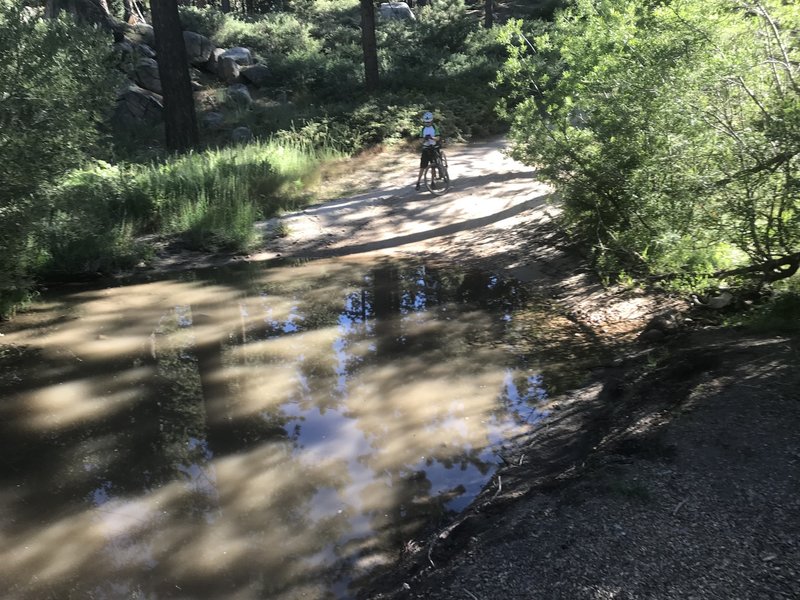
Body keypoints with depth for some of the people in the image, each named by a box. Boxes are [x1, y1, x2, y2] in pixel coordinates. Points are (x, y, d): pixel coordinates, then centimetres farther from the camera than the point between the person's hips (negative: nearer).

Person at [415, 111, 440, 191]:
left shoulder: (435, 127, -1)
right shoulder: (423, 129, 5)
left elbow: (437, 138, -11)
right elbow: (421, 140, -1)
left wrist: (431, 137, -32)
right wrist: (424, 139, -24)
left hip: (434, 148, -1)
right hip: (426, 149, 1)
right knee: (422, 167, -4)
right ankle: (418, 183, -2)